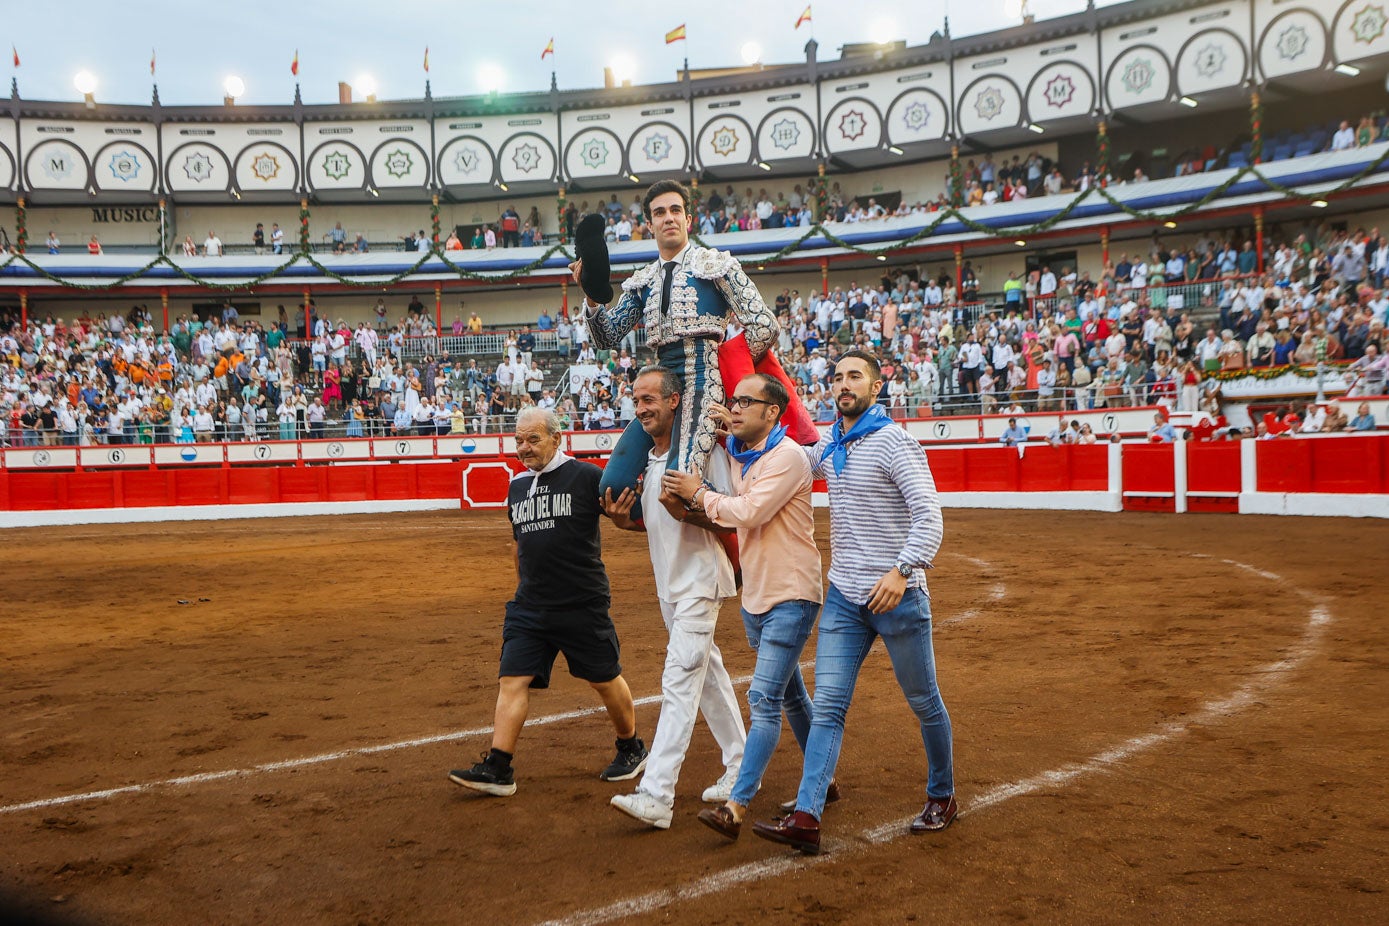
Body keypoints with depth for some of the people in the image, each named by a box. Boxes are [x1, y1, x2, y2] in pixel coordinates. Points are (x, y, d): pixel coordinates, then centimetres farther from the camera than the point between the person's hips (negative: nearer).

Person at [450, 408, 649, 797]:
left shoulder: (586, 476, -8)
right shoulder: (517, 486, 10)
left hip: (583, 605, -5)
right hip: (529, 608, 5)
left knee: (605, 679, 8)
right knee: (512, 680, -2)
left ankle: (632, 749, 29)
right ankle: (497, 768, 3)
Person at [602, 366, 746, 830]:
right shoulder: (646, 457, 9)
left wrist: (684, 506, -32)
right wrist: (623, 519, -2)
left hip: (700, 581, -9)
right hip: (669, 583, 9)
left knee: (680, 682, -12)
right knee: (707, 674, 17)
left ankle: (656, 795, -13)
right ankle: (740, 766, 31)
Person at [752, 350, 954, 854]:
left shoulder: (893, 441, -12)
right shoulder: (828, 446, 9)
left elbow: (928, 514, -19)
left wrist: (902, 571, -31)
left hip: (896, 595, -6)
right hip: (844, 596, 6)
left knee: (924, 701, 11)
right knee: (827, 706, -1)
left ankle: (942, 797, 31)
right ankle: (806, 817, -3)